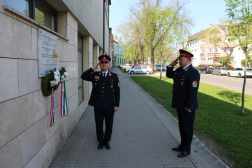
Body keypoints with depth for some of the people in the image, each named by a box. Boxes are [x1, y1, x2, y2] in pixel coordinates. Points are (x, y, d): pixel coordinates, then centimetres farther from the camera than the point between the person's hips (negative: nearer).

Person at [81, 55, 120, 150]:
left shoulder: (114, 76, 1)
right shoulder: (94, 75, 5)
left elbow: (117, 91, 0)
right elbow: (83, 76, -5)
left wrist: (116, 105, -5)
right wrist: (93, 68, -11)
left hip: (109, 106, -1)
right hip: (98, 105, 1)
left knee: (109, 125, 10)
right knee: (99, 125, 12)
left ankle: (107, 141, 30)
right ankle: (100, 141, 30)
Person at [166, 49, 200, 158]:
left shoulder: (193, 72, -19)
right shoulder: (180, 70, 9)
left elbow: (193, 90, -24)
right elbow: (169, 75, 23)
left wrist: (188, 106, -24)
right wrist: (171, 65, 7)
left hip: (187, 105, -9)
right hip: (179, 104, 9)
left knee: (187, 127, 6)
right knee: (181, 126, 20)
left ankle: (186, 150, 21)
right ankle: (182, 145, 36)